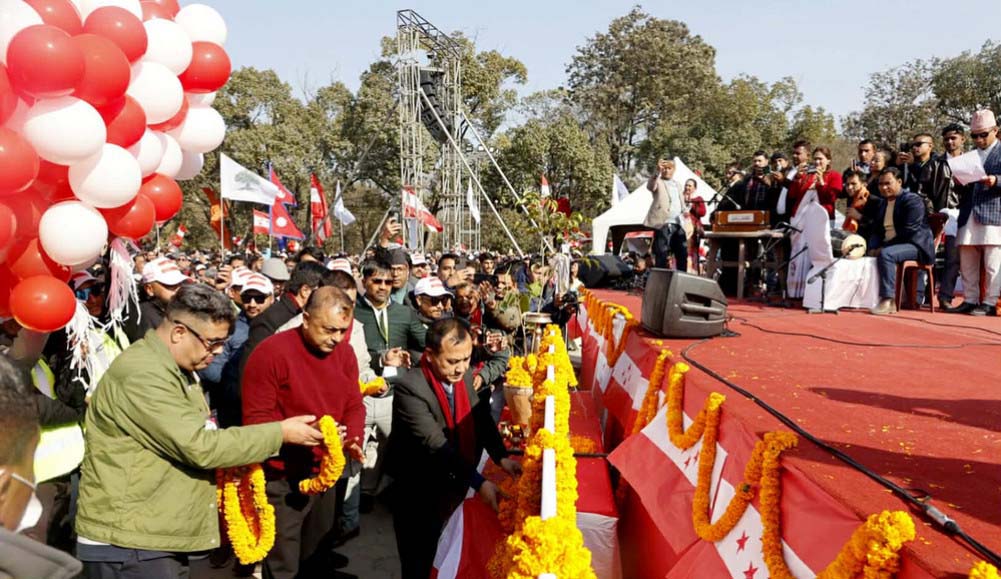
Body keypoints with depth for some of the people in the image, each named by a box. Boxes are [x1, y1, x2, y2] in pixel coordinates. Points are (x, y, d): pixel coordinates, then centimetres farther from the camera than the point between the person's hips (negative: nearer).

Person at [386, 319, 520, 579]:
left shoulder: (464, 375, -7)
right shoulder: (410, 388, -27)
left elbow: (481, 417, 0)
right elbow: (435, 445, -31)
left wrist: (501, 457, -16)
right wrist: (479, 482, -36)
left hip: (454, 485, 6)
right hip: (418, 495, -5)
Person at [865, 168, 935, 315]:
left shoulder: (912, 200, -7)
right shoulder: (880, 204, 18)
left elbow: (909, 231, -18)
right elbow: (876, 230, 14)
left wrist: (884, 246, -21)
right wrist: (873, 247, -7)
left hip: (915, 245, -8)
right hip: (888, 246, 8)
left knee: (886, 254, -34)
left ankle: (887, 301, -36)